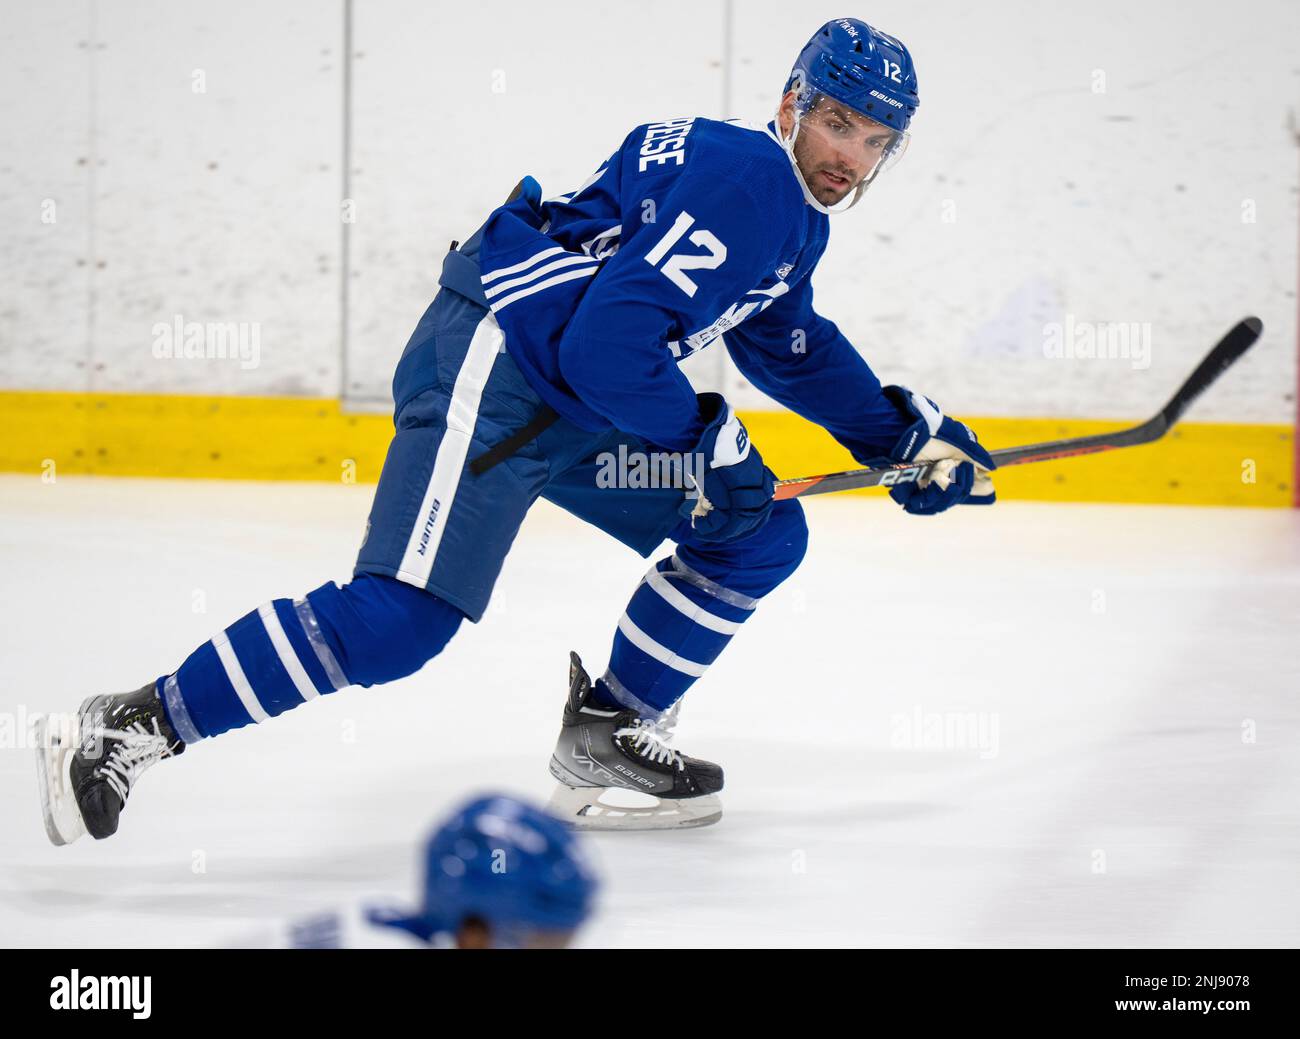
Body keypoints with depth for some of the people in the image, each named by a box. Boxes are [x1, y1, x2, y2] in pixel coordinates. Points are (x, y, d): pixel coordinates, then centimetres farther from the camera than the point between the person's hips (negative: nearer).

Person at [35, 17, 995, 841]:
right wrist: (710, 443, -13)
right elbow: (606, 344, -25)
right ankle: (138, 729, -15)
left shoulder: (792, 211, 15)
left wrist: (906, 433, 25)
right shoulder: (745, 181, -17)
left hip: (580, 409, 11)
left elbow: (794, 350, 34)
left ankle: (609, 732, 12)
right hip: (493, 366, -11)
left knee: (763, 536, 8)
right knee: (397, 622, -21)